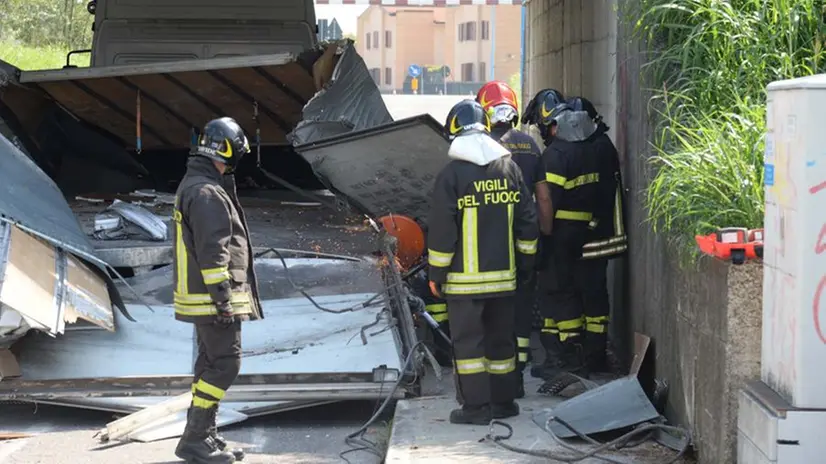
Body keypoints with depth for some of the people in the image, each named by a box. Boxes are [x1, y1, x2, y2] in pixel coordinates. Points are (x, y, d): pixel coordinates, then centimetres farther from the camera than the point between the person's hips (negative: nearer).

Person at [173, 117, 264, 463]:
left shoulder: (192, 185, 15)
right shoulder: (207, 193, -19)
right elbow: (212, 251, -23)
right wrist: (223, 298, -21)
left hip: (200, 295, 11)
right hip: (214, 297, -11)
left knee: (210, 363, 15)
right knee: (225, 364, -7)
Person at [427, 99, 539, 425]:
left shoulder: (451, 175, -12)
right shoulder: (509, 167, 3)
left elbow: (442, 230, -11)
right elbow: (527, 221, 8)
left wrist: (436, 273, -2)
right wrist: (525, 263, 18)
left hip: (464, 277, -5)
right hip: (503, 275, 5)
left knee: (467, 340, 1)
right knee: (501, 338, 14)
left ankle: (476, 406, 0)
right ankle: (503, 402, 21)